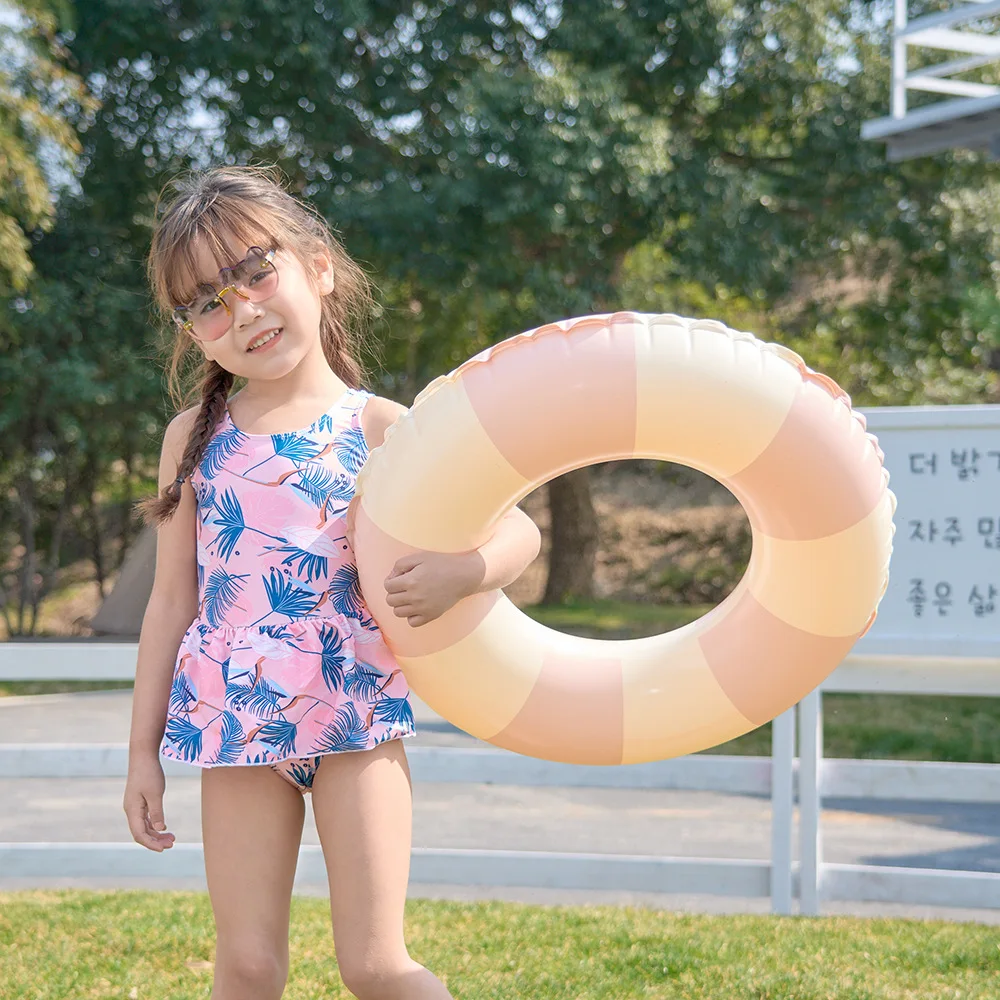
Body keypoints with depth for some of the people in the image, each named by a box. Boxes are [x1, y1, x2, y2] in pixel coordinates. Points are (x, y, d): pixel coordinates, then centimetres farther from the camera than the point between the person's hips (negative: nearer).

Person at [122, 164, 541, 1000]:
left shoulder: (382, 429, -1)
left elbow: (519, 533, 0)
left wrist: (459, 572, -23)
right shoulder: (194, 436, 7)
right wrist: (144, 748, 10)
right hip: (234, 718, 3)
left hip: (357, 710, -2)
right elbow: (172, 599, 11)